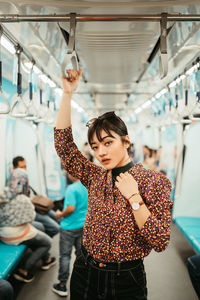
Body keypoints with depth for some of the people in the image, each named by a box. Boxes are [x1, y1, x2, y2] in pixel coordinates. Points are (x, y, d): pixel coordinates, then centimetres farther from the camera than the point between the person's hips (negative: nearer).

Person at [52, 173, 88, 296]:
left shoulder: (72, 188, -21)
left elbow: (71, 208, -25)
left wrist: (61, 214, -8)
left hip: (69, 227, -6)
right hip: (84, 225, 6)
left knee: (65, 256, 7)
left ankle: (62, 286, 18)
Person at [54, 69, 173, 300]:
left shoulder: (154, 181, -14)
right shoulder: (96, 177, -2)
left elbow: (161, 242, -16)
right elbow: (63, 144, -6)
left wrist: (134, 197, -23)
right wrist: (67, 93, -12)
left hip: (127, 281, -3)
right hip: (85, 275, 4)